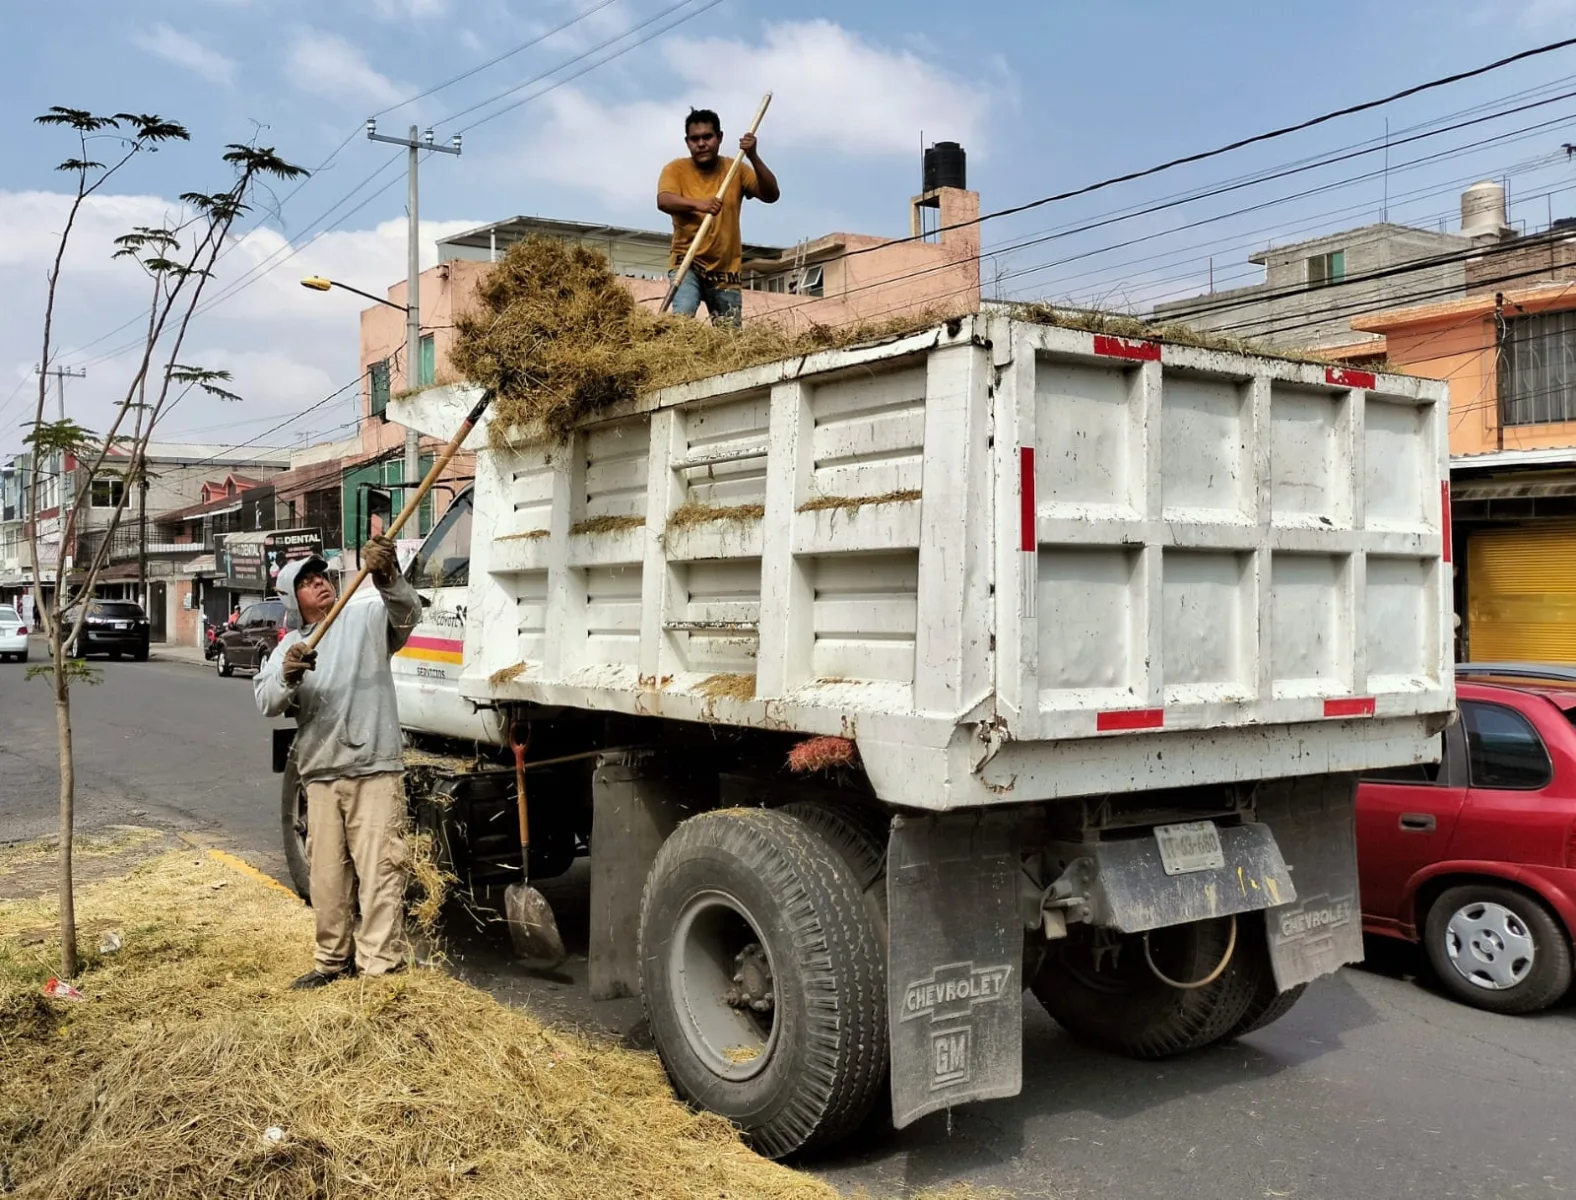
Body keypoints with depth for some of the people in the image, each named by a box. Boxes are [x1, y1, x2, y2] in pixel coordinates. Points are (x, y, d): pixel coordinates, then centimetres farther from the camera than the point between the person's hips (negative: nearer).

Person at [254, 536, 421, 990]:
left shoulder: (367, 617, 2)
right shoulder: (288, 648, 14)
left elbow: (407, 613, -18)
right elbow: (266, 701, 0)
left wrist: (388, 577, -39)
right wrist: (288, 676, -22)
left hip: (374, 770, -5)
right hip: (321, 776, 5)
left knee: (380, 871, -5)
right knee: (326, 875, 14)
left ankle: (380, 965, 0)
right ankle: (334, 959, 29)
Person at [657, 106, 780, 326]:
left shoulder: (736, 169, 4)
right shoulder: (676, 169, -2)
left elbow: (771, 196, -7)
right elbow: (663, 201, -21)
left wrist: (754, 157, -21)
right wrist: (697, 203, -40)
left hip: (726, 270, 3)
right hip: (686, 263, -3)